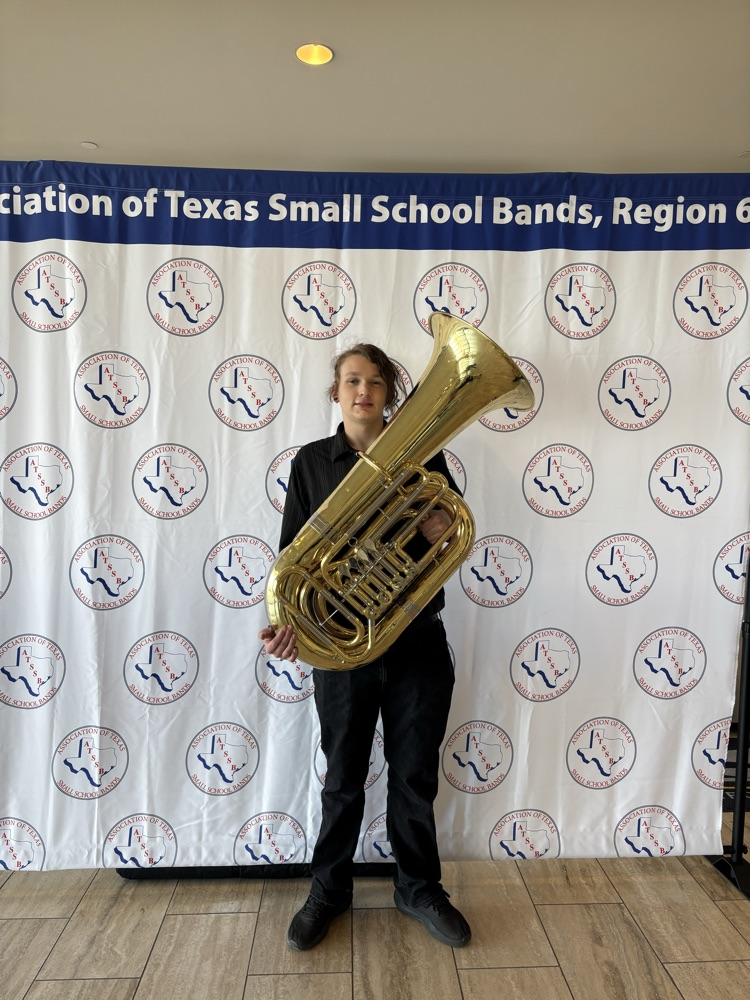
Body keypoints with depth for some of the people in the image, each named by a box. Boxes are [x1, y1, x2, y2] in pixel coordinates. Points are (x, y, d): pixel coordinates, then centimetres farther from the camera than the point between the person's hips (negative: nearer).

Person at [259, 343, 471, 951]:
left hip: (417, 643, 1)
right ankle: (329, 891, 39)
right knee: (343, 777, 16)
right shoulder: (312, 462, 2)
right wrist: (289, 620, -16)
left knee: (415, 776, 15)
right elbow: (294, 554, -1)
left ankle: (419, 888, 39)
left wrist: (442, 533, -19)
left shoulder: (423, 456, 2)